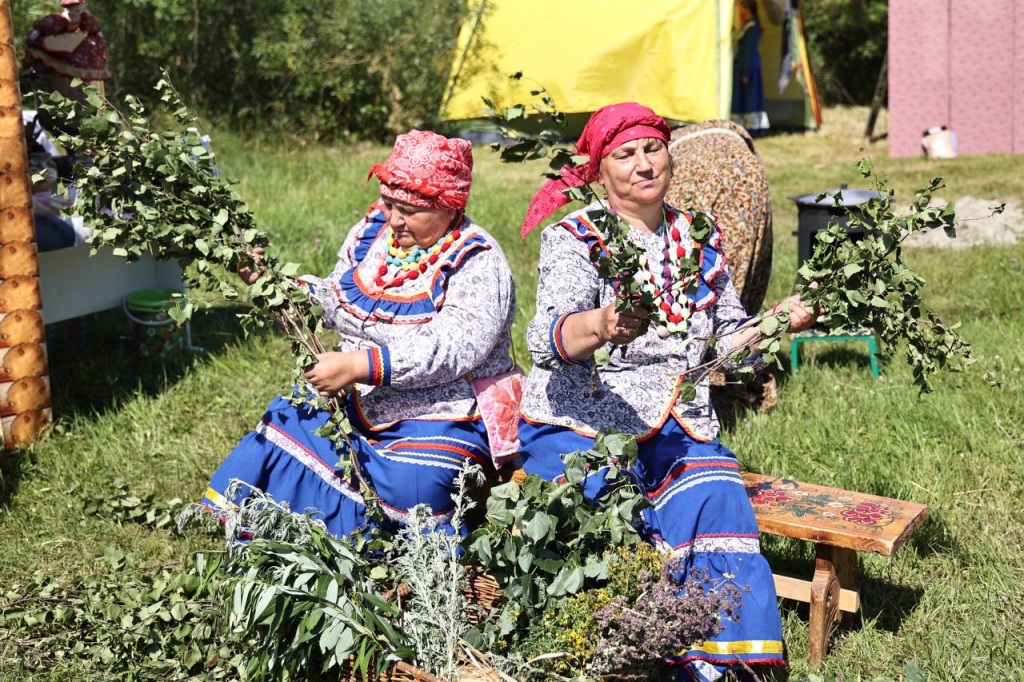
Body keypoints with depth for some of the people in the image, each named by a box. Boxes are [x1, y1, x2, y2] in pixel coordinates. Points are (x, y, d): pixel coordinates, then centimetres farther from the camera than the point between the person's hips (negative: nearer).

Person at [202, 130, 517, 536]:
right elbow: (334, 302, 20)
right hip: (358, 399, 7)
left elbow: (451, 350, -27)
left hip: (445, 414, -6)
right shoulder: (371, 231, 7)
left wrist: (357, 365, -33)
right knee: (287, 424, -11)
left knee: (412, 485, -33)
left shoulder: (479, 264, -14)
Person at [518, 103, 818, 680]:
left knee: (717, 505, -25)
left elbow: (728, 341, 22)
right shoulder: (573, 238, -3)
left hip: (679, 428, 4)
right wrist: (599, 326, -43)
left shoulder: (700, 238, 12)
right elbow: (548, 340, -21)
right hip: (577, 428, -3)